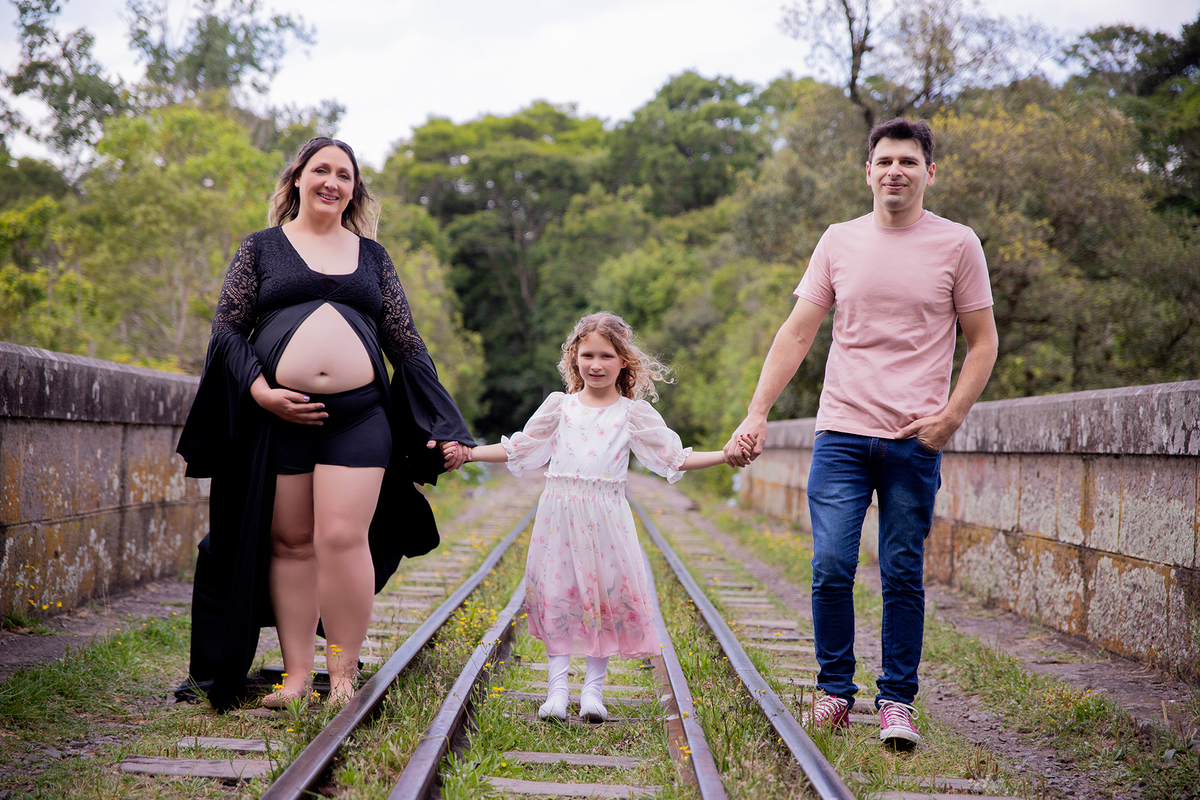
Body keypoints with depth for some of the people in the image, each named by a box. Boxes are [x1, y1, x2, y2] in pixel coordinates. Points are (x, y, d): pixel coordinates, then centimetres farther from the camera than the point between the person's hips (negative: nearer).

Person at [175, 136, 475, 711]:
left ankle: (344, 676, -1)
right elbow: (227, 327, 7)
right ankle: (296, 675, 10)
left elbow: (406, 343, 16)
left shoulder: (372, 257, 17)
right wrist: (260, 392, -8)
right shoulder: (261, 248, 13)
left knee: (343, 538, -10)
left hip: (359, 414, 0)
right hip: (279, 415, 0)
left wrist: (439, 424, 10)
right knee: (290, 543, 3)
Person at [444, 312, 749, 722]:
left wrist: (725, 455, -3)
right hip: (559, 514, 1)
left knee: (606, 595, -1)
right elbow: (517, 449, 17)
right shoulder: (559, 406, 9)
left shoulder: (633, 412, 6)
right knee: (556, 595, -1)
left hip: (605, 517, -1)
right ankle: (557, 688, 6)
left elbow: (675, 458, 7)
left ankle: (593, 688, 12)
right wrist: (466, 452, 11)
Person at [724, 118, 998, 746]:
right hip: (841, 434, 1)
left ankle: (896, 701, 15)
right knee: (830, 569, -4)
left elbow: (982, 342, 6)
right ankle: (835, 689, 14)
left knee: (903, 577, 3)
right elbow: (797, 333, 8)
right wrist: (756, 414, 0)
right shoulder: (839, 242, 8)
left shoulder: (957, 245, 2)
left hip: (915, 442, -1)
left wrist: (951, 416, -7)